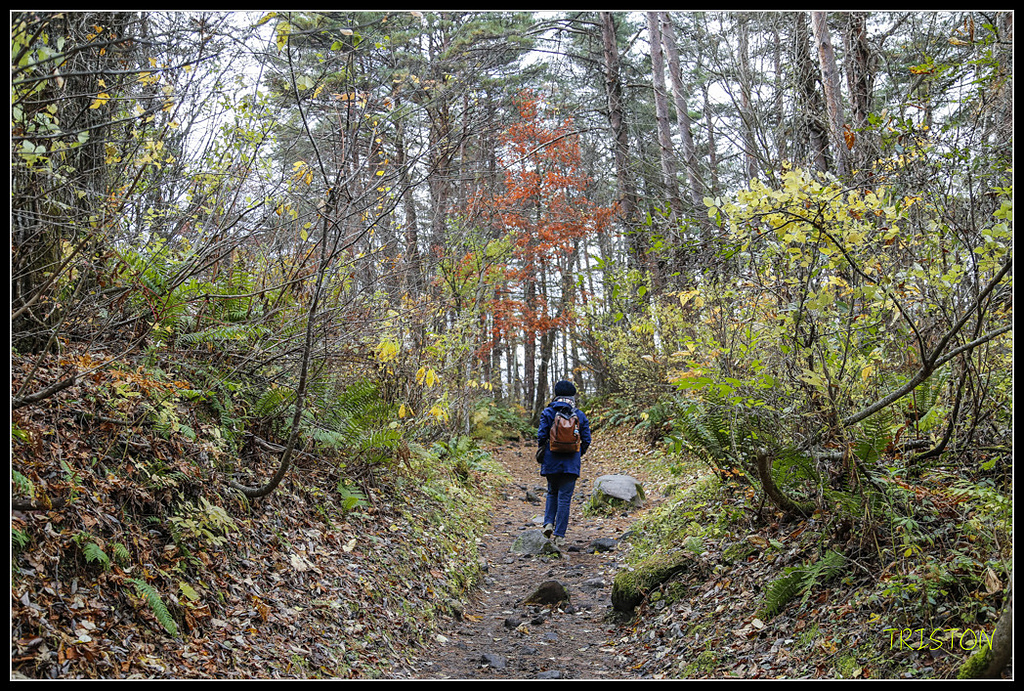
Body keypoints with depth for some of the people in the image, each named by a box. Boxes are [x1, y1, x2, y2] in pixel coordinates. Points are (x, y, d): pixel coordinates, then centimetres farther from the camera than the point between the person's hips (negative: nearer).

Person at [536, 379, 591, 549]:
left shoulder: (548, 413, -3)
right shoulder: (580, 415, 2)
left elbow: (541, 436, -6)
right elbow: (586, 440, 3)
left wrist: (541, 453, 12)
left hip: (551, 461, 0)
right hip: (571, 463, 0)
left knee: (552, 493, 21)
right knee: (564, 498, 3)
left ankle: (549, 523, 3)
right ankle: (559, 536, 1)